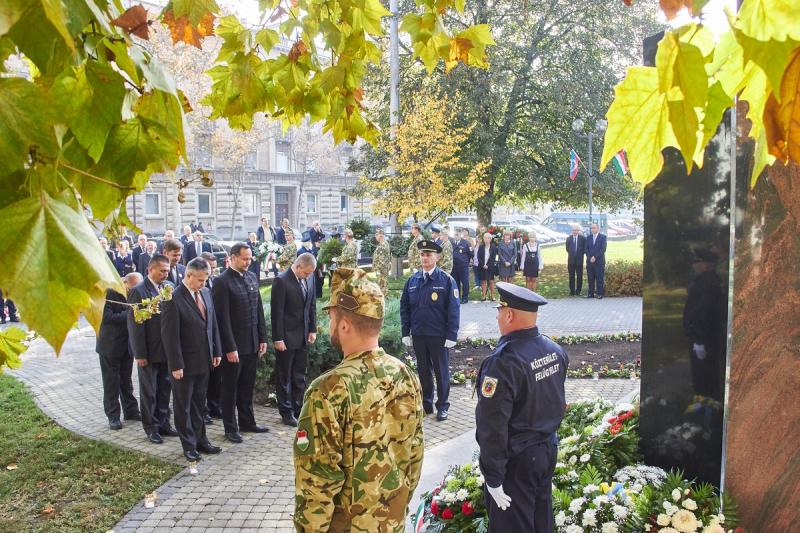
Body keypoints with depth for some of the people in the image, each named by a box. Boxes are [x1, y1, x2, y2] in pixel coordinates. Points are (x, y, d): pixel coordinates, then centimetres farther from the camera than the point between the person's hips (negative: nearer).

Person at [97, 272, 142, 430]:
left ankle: (131, 411, 25)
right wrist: (127, 315, -27)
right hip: (110, 345, -5)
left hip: (127, 344, 5)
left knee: (126, 380, 16)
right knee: (111, 382, 5)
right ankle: (113, 416, 13)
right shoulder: (108, 292, -16)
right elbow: (106, 317, -22)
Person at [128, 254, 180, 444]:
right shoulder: (139, 291, -12)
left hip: (167, 349, 5)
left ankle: (163, 423, 28)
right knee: (149, 391, 8)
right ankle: (151, 428, 19)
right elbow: (135, 325, -13)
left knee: (165, 389, 15)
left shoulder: (169, 287, 4)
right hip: (149, 351, -5)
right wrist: (140, 354, -15)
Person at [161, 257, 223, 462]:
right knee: (183, 406, 9)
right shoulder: (173, 299, -17)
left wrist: (217, 351, 8)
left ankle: (200, 439, 29)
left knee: (199, 403, 18)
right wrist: (176, 365, -17)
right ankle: (189, 445, 20)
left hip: (204, 361, 6)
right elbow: (170, 335, -18)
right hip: (185, 363, -6)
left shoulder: (205, 293, 4)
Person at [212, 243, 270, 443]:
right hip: (233, 345, -6)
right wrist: (230, 348, -17)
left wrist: (263, 338, 8)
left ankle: (247, 421, 30)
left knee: (247, 386, 16)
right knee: (230, 388, 8)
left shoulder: (252, 277, 8)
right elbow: (223, 318, -15)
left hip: (252, 344, 6)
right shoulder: (222, 282, -13)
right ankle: (230, 427, 20)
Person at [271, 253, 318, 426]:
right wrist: (278, 338, -15)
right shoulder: (281, 281, -16)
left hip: (303, 336, 6)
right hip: (286, 336, -6)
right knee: (284, 377, 7)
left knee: (299, 376, 13)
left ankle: (298, 408, 24)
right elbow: (276, 312, -15)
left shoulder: (309, 278, 3)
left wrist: (313, 329, 8)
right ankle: (286, 412, 17)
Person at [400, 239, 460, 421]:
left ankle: (443, 406, 21)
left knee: (441, 371, 8)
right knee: (423, 370, 14)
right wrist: (406, 333, 3)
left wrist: (451, 336, -13)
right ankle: (426, 404, 27)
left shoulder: (446, 280, -6)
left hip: (439, 336, -3)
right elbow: (404, 307, 8)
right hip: (418, 335, 4)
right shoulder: (412, 281, 5)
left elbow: (454, 309, -8)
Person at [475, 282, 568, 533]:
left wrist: (493, 478, -17)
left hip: (516, 459, -7)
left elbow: (493, 427, -25)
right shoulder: (556, 350, -3)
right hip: (548, 449, 7)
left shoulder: (503, 363, -28)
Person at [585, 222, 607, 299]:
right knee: (590, 279, 4)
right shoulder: (589, 237, 13)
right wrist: (590, 258, -8)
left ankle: (600, 294, 1)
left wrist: (595, 257, -14)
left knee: (599, 278, -3)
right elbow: (586, 249, 7)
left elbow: (603, 249, -8)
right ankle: (591, 293, 9)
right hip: (590, 261, 4)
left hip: (599, 261, -4)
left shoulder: (603, 237, 1)